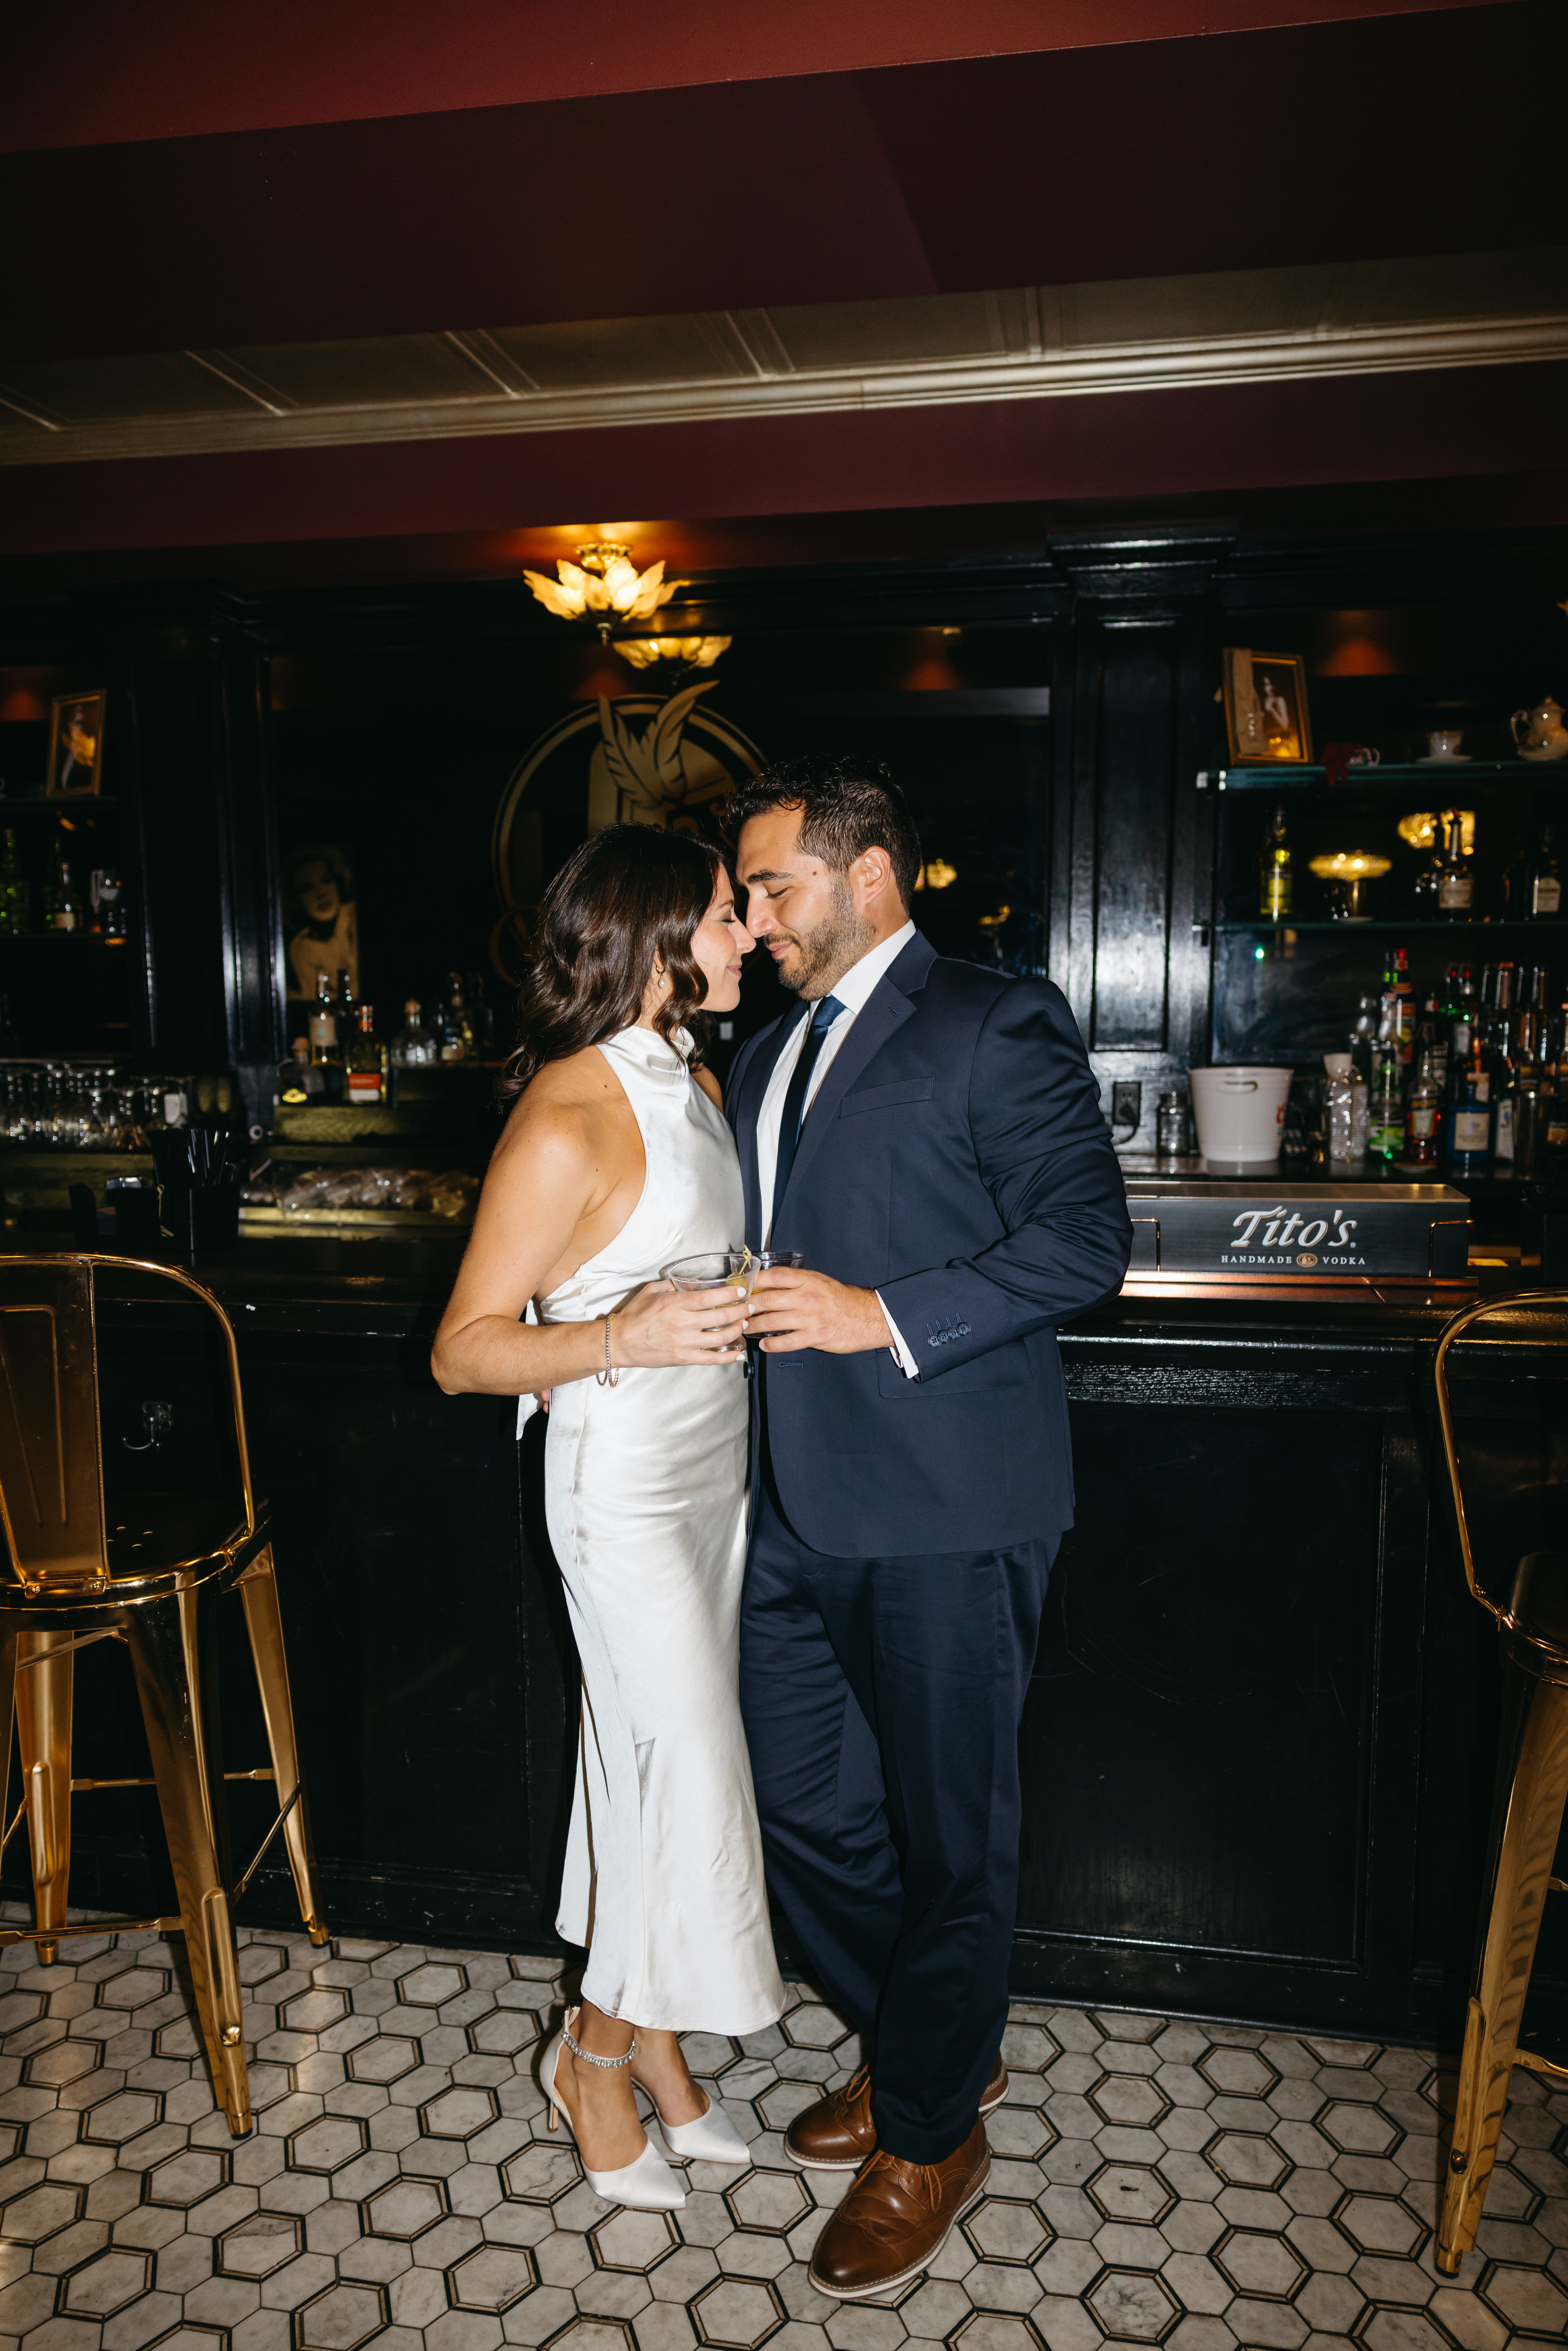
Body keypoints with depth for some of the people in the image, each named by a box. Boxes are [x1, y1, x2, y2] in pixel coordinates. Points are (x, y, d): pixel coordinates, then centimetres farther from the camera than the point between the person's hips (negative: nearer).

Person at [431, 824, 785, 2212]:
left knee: (662, 1759, 18)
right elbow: (463, 1350, -19)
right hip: (624, 1482, -8)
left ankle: (649, 2040, 37)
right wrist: (622, 1340, -32)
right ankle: (597, 2059, 28)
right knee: (689, 1772, 1)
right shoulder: (566, 1122, -22)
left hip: (715, 1458, 8)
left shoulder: (693, 1078, 6)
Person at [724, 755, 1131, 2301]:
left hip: (947, 1510, -7)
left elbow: (1084, 1241, -15)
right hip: (801, 1507, 8)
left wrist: (886, 1317, -20)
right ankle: (940, 2047, 41)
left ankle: (929, 2137, 31)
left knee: (950, 1831, 8)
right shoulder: (766, 1059, 17)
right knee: (801, 1805, 16)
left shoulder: (995, 1026, -7)